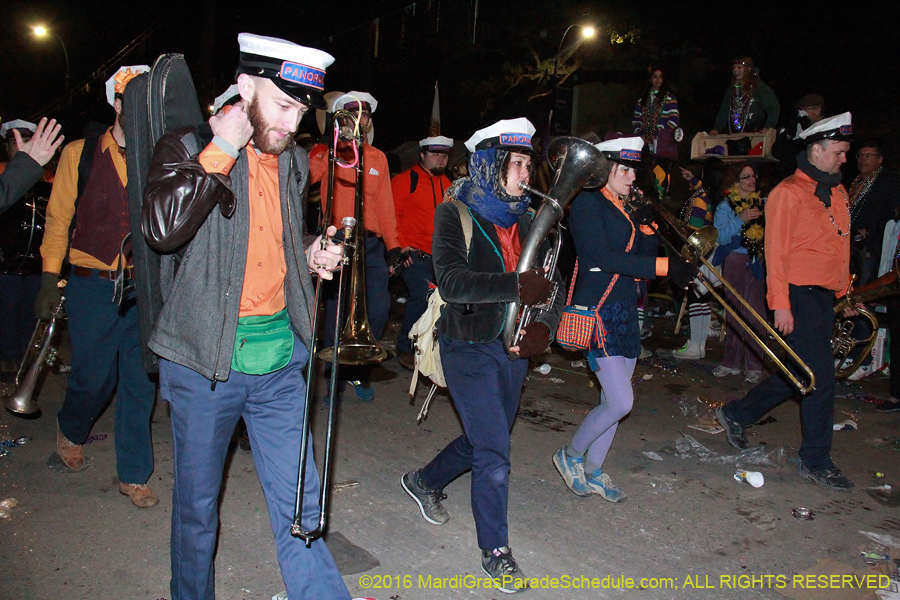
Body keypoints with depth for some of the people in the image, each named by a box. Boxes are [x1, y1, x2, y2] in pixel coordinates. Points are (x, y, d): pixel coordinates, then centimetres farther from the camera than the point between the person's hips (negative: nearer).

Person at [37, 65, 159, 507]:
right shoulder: (80, 155, 2)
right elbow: (59, 218, 6)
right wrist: (49, 280, 3)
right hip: (93, 286, -1)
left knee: (141, 382, 4)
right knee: (92, 378, 8)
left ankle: (133, 475, 20)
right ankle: (70, 431, 43)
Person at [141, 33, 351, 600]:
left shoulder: (293, 160, 10)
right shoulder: (188, 147, -5)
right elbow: (164, 228, -26)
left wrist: (311, 255, 3)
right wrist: (221, 151, -20)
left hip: (280, 358, 3)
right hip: (204, 360, -3)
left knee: (300, 501, 5)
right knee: (198, 502, 15)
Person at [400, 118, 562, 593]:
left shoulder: (526, 219, 8)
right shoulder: (456, 214, -10)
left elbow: (549, 280, 8)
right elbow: (451, 281, -25)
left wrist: (545, 323, -12)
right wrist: (515, 286, -37)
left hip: (513, 348, 7)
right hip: (469, 349, -7)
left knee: (486, 439, 20)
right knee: (494, 455, -8)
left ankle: (425, 482, 46)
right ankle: (495, 552, 13)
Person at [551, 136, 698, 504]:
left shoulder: (623, 210, 16)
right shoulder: (587, 203, -10)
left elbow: (642, 256, 16)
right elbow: (603, 257, -21)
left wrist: (646, 225, -1)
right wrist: (665, 267, -24)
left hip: (625, 311, 9)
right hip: (597, 311, -9)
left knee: (615, 400, 12)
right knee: (620, 402, -11)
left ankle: (593, 471, 27)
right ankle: (571, 456, 12)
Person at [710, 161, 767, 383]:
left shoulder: (763, 203, 12)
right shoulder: (726, 206, 5)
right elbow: (721, 236, -8)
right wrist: (740, 219, -18)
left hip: (758, 262, 1)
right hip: (735, 261, -1)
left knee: (755, 312, -5)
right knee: (735, 311, 5)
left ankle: (754, 365, 2)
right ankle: (731, 361, 13)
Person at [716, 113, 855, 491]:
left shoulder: (837, 193, 16)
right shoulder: (789, 192, -8)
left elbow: (839, 249, 21)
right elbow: (776, 251, -12)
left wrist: (843, 292, 16)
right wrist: (781, 304, -17)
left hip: (824, 297, 8)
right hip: (799, 296, -8)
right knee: (820, 377, -5)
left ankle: (736, 414, 30)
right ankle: (816, 461, 8)